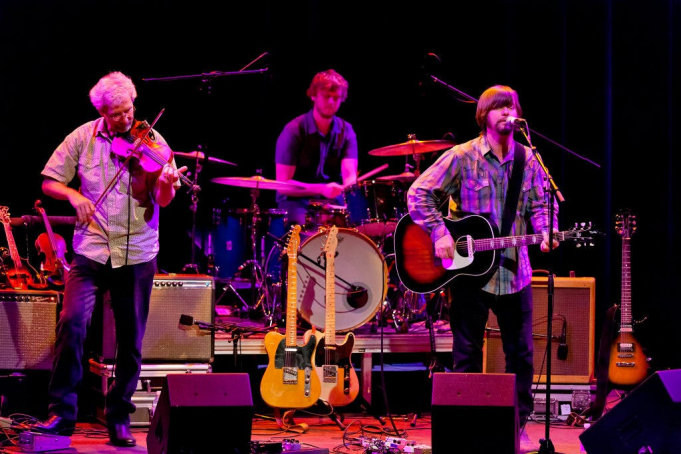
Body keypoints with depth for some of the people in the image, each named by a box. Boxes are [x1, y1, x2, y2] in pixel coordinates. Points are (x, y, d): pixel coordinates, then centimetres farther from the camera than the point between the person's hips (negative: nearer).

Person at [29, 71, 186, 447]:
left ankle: (119, 419, 18)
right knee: (72, 323, -17)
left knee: (131, 341, 4)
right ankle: (61, 412, -8)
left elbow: (162, 201, -7)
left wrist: (167, 186, -30)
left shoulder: (151, 142, -2)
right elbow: (49, 182, 7)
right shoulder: (83, 138, 1)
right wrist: (74, 195, -13)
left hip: (137, 253, 0)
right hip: (91, 248, 0)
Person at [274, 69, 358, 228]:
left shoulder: (346, 131, 3)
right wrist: (321, 189, -26)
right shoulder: (293, 131, -10)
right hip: (296, 201, -4)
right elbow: (283, 185, -14)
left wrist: (349, 186, -35)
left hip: (332, 202, 4)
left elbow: (350, 176, -10)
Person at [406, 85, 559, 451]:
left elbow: (540, 203, 10)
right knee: (467, 353, 4)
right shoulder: (462, 157, -8)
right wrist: (440, 234, -17)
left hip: (514, 270, 4)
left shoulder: (528, 159, 4)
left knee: (521, 352, 8)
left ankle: (518, 425, 20)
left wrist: (545, 231, -10)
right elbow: (419, 193, -8)